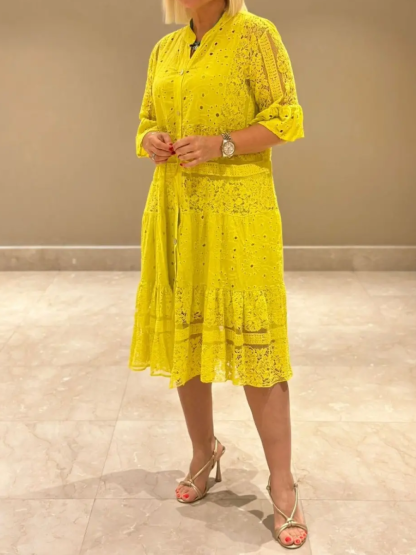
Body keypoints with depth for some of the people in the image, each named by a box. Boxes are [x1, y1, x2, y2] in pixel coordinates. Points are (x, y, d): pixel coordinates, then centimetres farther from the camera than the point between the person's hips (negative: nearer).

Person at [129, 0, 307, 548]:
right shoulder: (164, 50, 16)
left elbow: (287, 118, -5)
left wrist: (222, 145, -18)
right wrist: (150, 141, -2)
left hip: (236, 210, -5)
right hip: (174, 210, 6)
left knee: (253, 339, -7)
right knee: (185, 334, 9)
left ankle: (283, 486, 6)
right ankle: (205, 452, 29)